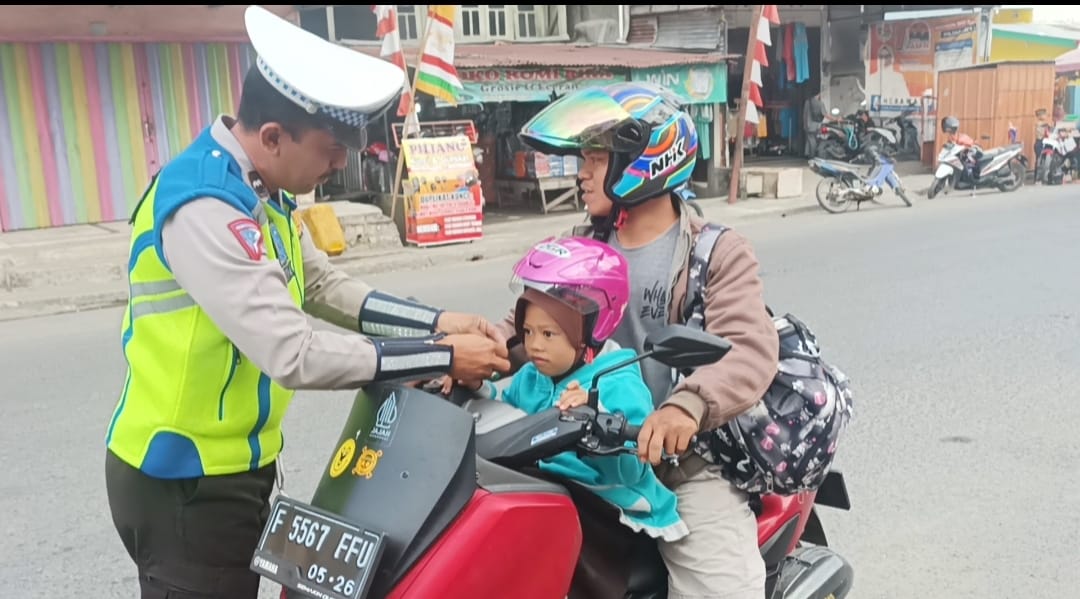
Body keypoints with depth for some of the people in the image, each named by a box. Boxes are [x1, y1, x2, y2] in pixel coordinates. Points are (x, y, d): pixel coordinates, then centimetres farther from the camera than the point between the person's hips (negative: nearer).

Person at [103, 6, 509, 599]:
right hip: (183, 481, -9)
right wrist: (443, 357, -25)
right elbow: (296, 356, -32)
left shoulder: (258, 188, 3)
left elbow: (324, 286, 9)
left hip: (233, 466, 9)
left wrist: (437, 322, -3)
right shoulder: (204, 207, -28)